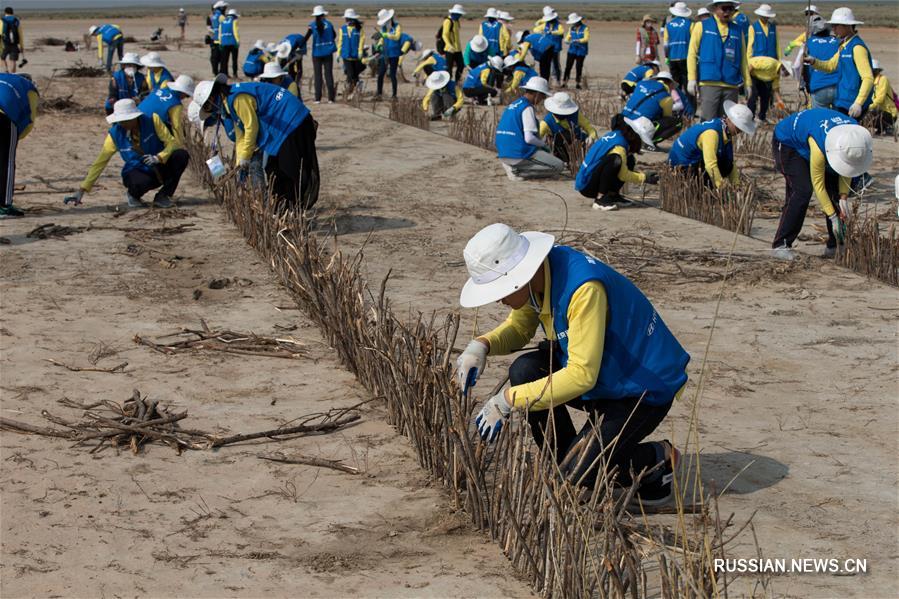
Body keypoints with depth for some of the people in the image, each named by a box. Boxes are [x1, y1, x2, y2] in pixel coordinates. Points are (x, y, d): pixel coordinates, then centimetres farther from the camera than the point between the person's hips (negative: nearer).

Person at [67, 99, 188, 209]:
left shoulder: (152, 121, -15)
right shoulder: (115, 134, -13)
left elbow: (171, 142, -9)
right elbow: (100, 163, -8)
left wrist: (158, 158, -30)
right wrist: (82, 191, -10)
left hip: (160, 168, 3)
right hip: (138, 172, -3)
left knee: (181, 155, -28)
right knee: (141, 183, -41)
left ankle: (163, 196, -8)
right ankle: (133, 195, 0)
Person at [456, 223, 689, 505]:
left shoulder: (584, 288, -33)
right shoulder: (536, 274, -7)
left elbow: (582, 375, -33)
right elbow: (518, 328, 10)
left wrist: (507, 401, -29)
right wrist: (481, 345, -12)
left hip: (647, 386, -8)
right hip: (602, 375, 8)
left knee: (576, 473, -18)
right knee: (524, 372, -12)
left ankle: (659, 460, 8)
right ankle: (565, 461, 6)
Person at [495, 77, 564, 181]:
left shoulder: (511, 106, 14)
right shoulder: (527, 108, -13)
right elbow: (529, 138, -19)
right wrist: (543, 144, 1)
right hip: (520, 155, -9)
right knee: (559, 166, 0)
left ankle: (514, 169, 8)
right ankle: (520, 172, -10)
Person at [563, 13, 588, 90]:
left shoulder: (585, 28, -7)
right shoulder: (571, 28, 7)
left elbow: (586, 39, -16)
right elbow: (568, 37, 9)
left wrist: (577, 41, -30)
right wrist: (567, 40, -15)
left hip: (581, 51, -3)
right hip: (572, 50, 3)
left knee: (579, 67, 1)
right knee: (568, 66, -4)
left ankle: (577, 83, 11)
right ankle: (564, 83, -2)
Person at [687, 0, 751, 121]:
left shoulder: (737, 31, 14)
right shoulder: (701, 26, 6)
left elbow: (743, 58, 15)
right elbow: (692, 53, 3)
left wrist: (747, 82, 10)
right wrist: (692, 79, -6)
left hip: (732, 84, 3)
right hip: (709, 83, -3)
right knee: (709, 122, -9)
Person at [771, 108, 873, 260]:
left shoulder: (856, 133, -25)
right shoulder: (819, 144, -43)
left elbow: (846, 168, -9)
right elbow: (818, 183, -32)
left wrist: (844, 197, -20)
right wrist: (833, 217, -29)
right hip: (787, 143, -7)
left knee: (836, 190, -4)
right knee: (802, 191, -23)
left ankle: (835, 246, 3)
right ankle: (781, 245, -18)